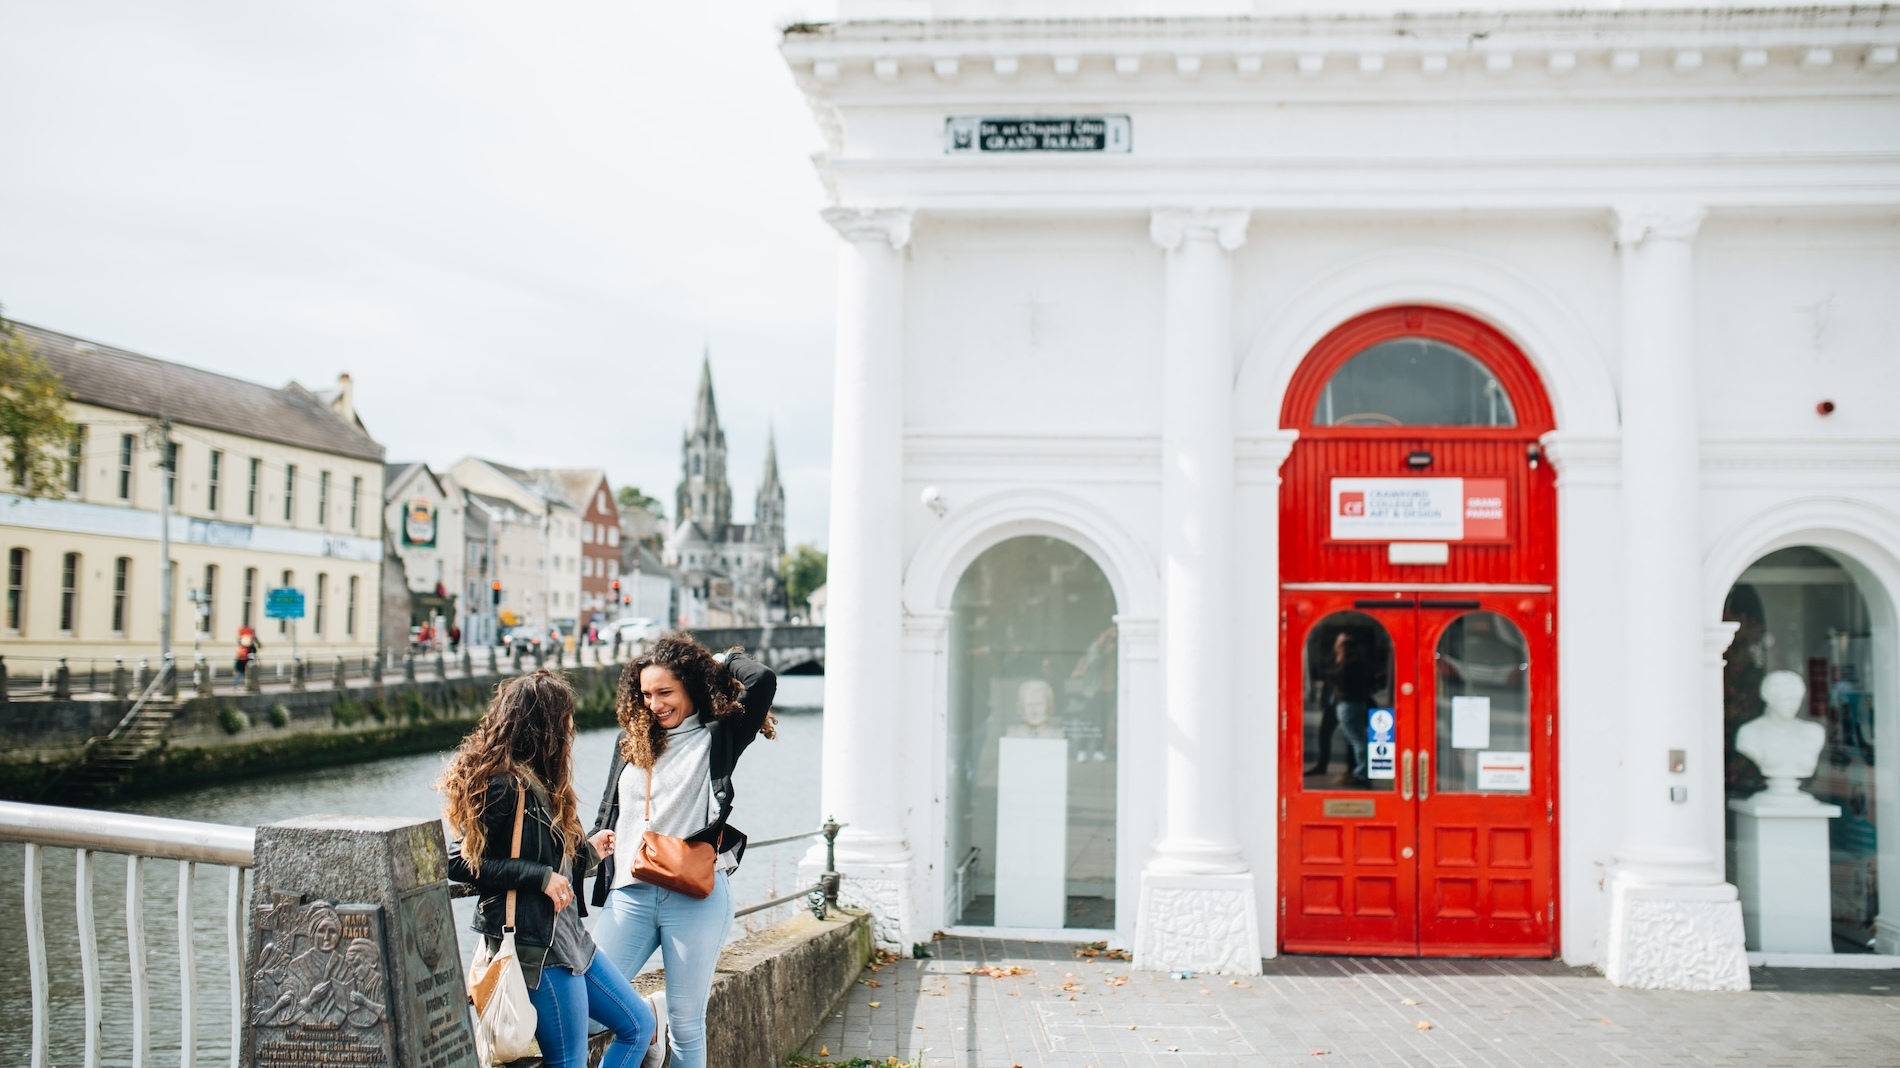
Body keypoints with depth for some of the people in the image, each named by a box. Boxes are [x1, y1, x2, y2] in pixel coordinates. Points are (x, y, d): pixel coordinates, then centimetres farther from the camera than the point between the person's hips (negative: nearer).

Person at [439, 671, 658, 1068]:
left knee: (639, 1024, 13)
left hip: (568, 937, 10)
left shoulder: (536, 781, 12)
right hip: (536, 945, -10)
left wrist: (587, 850, 26)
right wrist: (541, 877, -21)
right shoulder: (503, 785, -16)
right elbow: (460, 863, -20)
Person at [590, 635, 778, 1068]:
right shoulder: (631, 740, 15)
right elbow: (608, 812, 22)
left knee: (686, 1022, 6)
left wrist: (726, 660, 4)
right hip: (630, 893, 4)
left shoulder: (717, 738, 1)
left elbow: (763, 680, -14)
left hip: (695, 896, -4)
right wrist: (594, 847, 3)